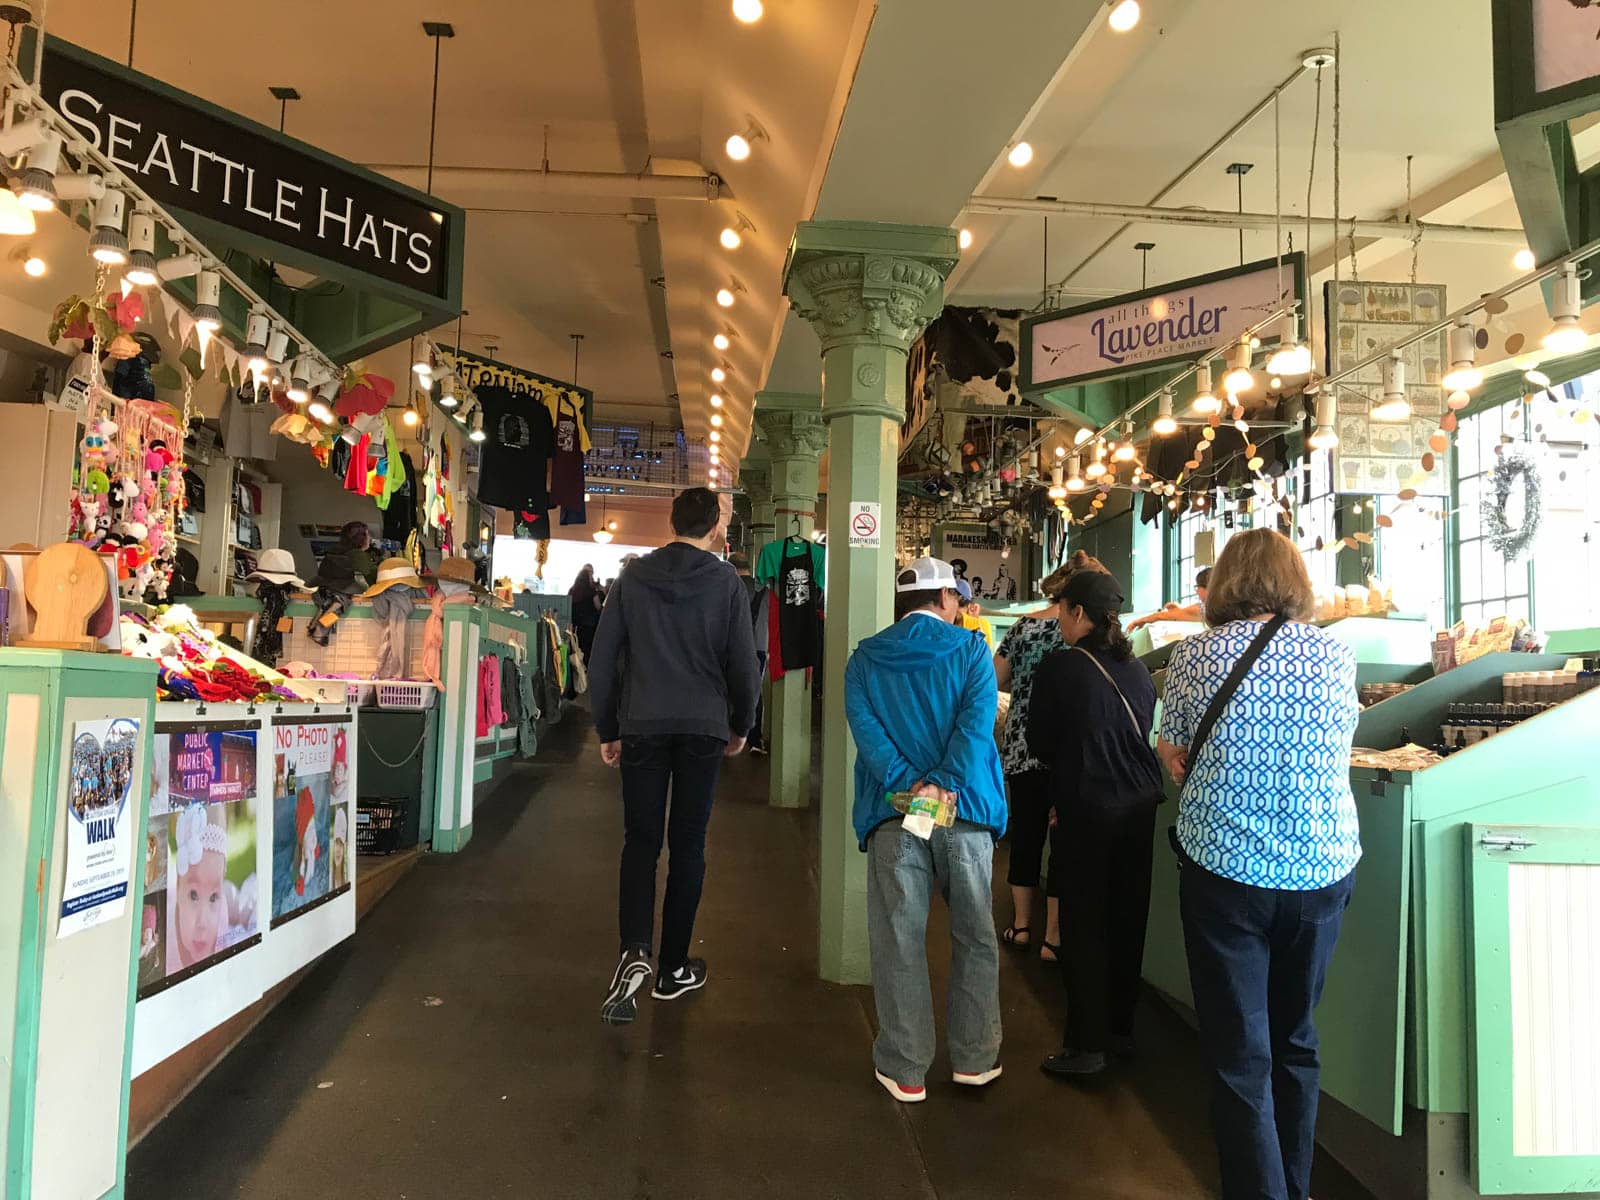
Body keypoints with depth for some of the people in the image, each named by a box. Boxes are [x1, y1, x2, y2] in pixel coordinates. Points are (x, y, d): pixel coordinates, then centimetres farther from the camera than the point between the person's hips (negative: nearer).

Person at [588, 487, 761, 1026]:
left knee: (641, 840, 10)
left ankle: (635, 951, -10)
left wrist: (608, 730, 12)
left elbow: (603, 659, 4)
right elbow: (743, 663, -2)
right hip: (703, 728, -1)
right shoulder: (726, 582, -2)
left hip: (642, 726, 1)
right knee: (687, 845, 9)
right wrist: (739, 725, 13)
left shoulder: (633, 577, 4)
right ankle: (673, 968, 16)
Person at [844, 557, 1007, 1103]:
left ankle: (905, 1069, 14)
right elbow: (977, 719, -12)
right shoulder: (971, 650, 4)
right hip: (966, 811, 0)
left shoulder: (865, 658, 9)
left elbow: (862, 723, -7)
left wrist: (906, 782, -13)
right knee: (975, 937, 14)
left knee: (899, 941, 7)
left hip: (893, 812, 1)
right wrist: (946, 784, -18)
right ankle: (975, 1058, 24)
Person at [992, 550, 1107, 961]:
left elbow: (998, 678, 8)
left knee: (1025, 834, 14)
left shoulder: (1024, 626, 3)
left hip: (1021, 747, 4)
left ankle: (1021, 925, 24)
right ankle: (1053, 937, 10)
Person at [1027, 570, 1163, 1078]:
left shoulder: (1060, 665, -11)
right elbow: (1145, 732, 14)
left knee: (1084, 924, 3)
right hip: (1141, 806, 6)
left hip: (1087, 811, -6)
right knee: (1128, 917, 16)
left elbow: (1041, 739, -3)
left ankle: (1086, 1045, 10)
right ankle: (1121, 1027, 31)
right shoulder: (1138, 668, 5)